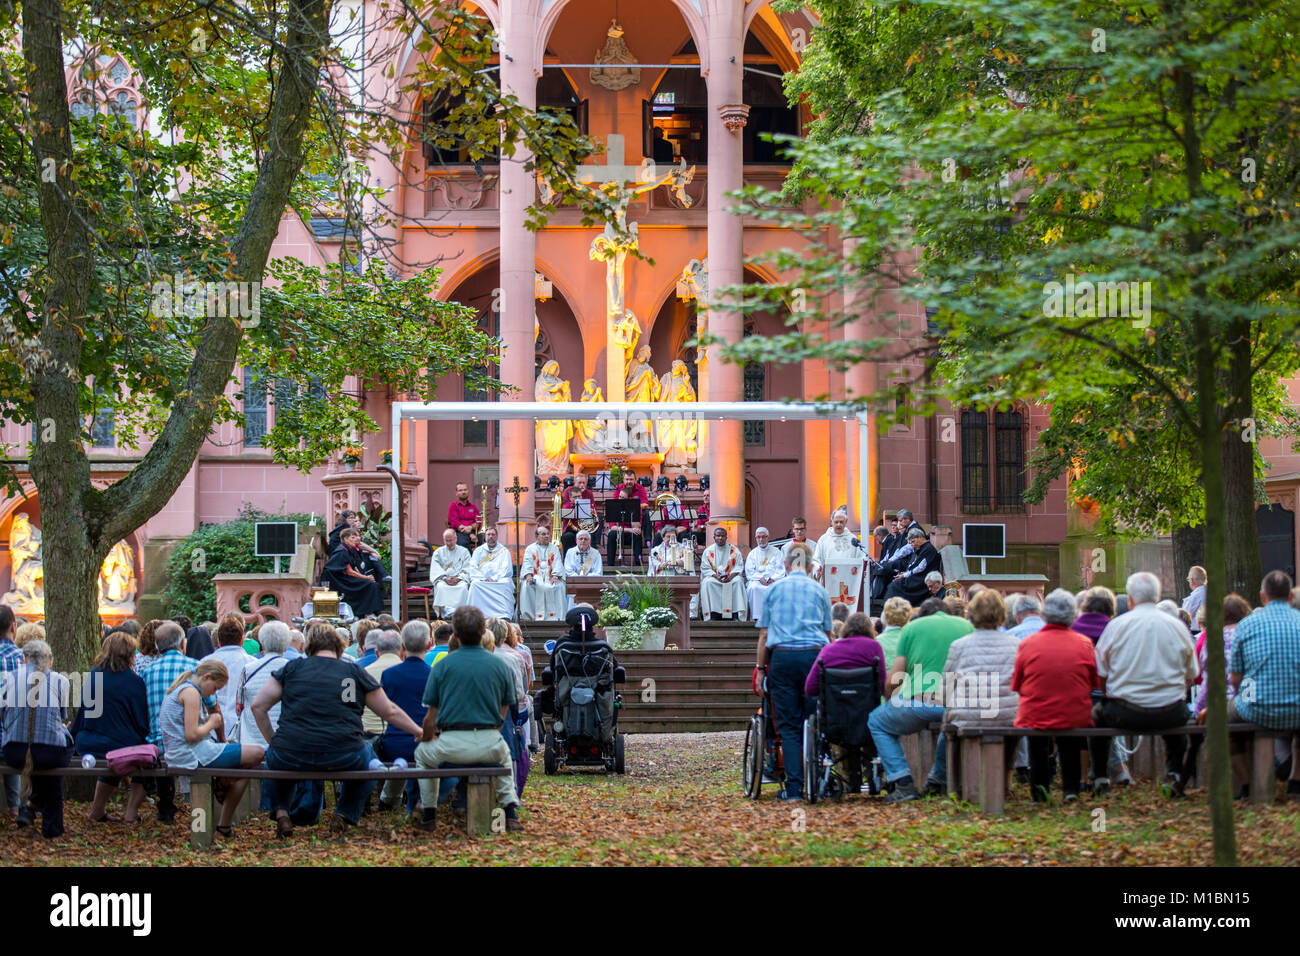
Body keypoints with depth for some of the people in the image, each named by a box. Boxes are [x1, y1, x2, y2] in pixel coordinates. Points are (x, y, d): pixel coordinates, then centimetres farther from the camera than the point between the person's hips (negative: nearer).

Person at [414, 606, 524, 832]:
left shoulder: (442, 666, -2)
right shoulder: (500, 666, 4)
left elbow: (430, 717, 1)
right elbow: (503, 713, 11)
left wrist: (427, 739, 20)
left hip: (452, 745, -2)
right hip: (490, 744, 2)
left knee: (422, 754, 31)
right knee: (504, 756, 38)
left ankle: (429, 813, 28)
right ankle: (511, 811, 24)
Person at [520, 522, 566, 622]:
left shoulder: (554, 548, 20)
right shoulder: (530, 549, 17)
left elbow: (558, 564, 8)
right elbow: (527, 564, 5)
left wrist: (555, 576, -12)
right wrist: (528, 575, -16)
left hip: (550, 576, 1)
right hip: (535, 576, -1)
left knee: (559, 586, -31)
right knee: (527, 586, -32)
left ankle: (555, 616, -31)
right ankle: (529, 616, -32)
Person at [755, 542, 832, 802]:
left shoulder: (775, 589, 12)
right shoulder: (819, 590, 13)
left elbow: (763, 635, 10)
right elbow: (829, 633, 12)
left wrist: (761, 668, 15)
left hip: (782, 656, 0)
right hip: (814, 654, 0)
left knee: (789, 724, 0)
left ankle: (794, 788, -6)